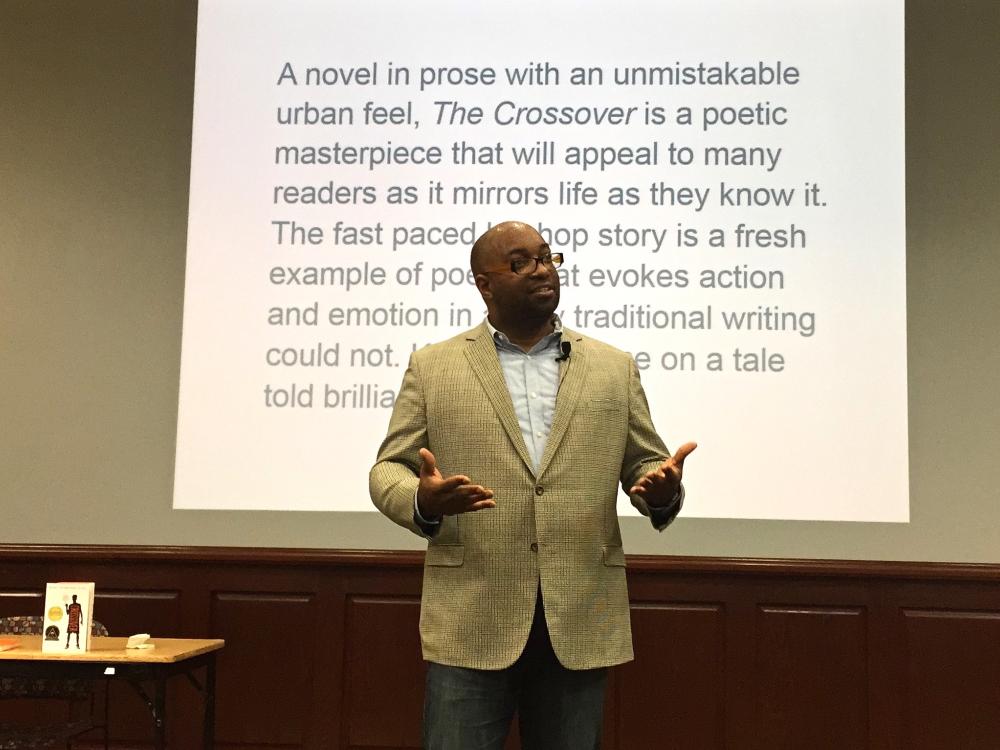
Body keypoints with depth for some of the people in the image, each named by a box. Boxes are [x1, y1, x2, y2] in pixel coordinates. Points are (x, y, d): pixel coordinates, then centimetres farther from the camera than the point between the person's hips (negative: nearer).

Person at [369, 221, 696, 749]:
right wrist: (423, 500, -19)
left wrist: (662, 490, -14)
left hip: (581, 620, 2)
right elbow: (389, 469, 4)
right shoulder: (432, 367, 6)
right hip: (471, 621, -1)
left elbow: (644, 465, 11)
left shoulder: (614, 368, 10)